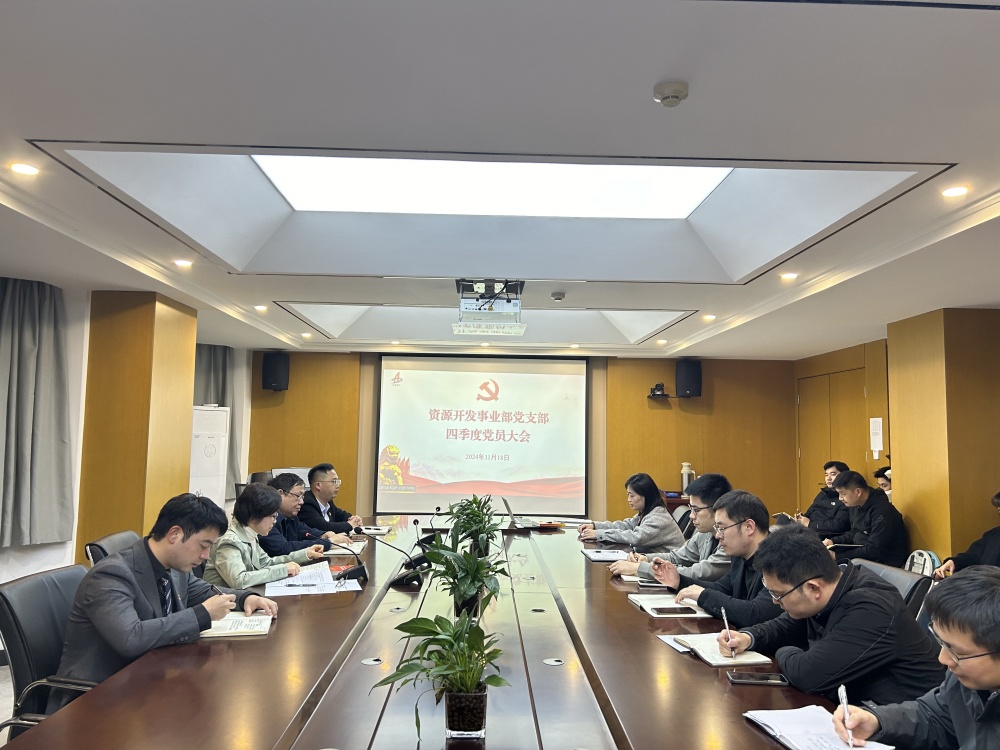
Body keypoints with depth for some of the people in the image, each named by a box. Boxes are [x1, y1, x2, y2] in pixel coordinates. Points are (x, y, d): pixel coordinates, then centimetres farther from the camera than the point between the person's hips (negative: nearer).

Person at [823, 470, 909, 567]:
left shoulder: (882, 511, -22)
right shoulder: (856, 506, 4)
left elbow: (873, 551, -24)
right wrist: (833, 541, 3)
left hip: (885, 564, -8)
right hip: (863, 556, 8)